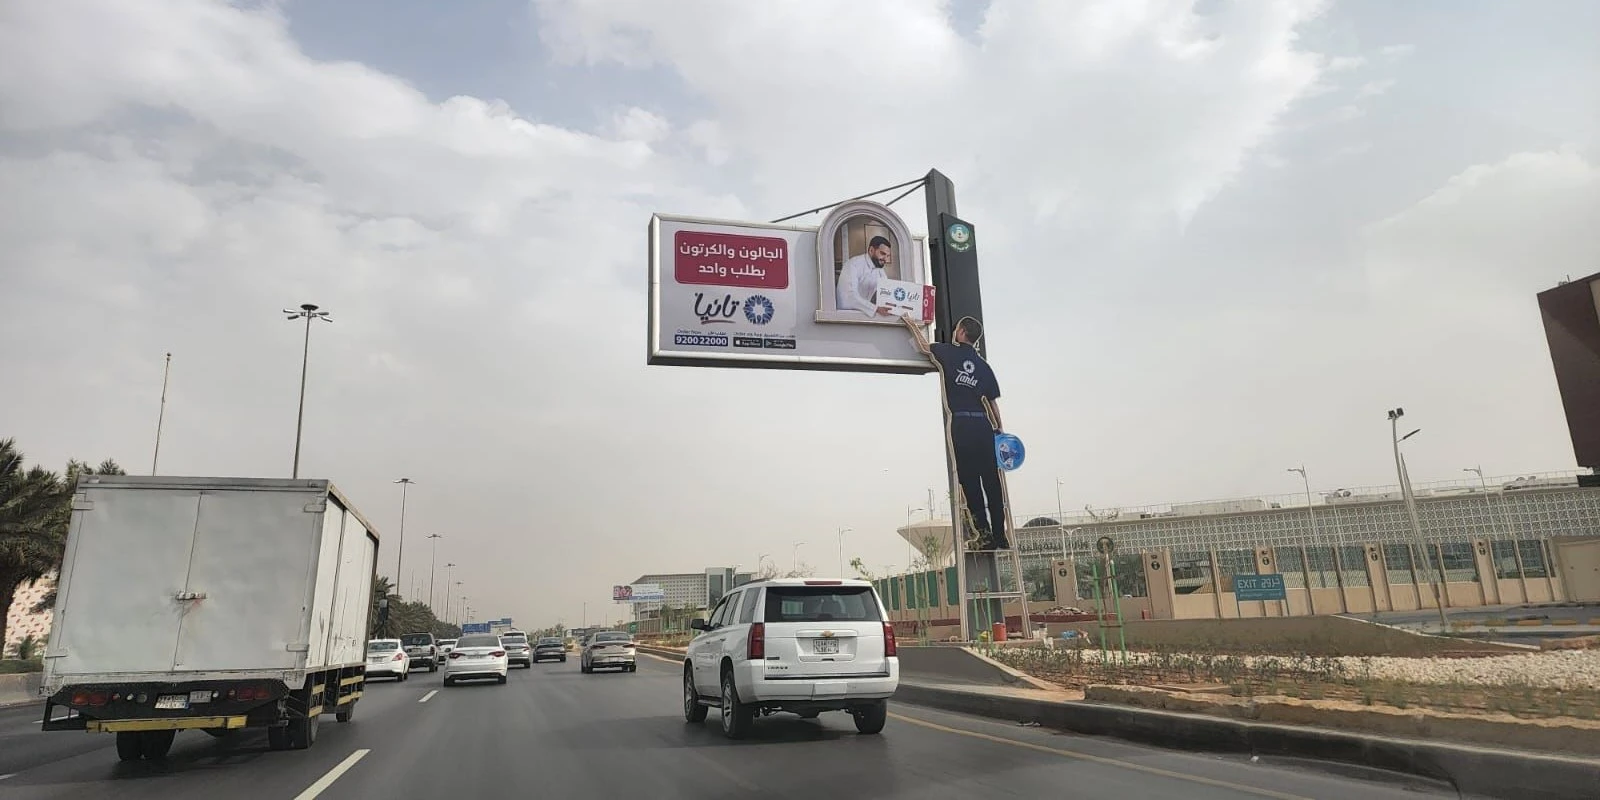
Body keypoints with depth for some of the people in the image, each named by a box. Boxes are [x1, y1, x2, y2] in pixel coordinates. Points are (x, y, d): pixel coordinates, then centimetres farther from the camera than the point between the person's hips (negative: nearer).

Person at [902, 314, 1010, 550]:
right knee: (991, 481, 5)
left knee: (970, 480, -2)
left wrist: (913, 326, 35)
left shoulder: (950, 353, 4)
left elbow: (924, 347, 20)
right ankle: (1000, 536, 6)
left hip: (961, 425, -4)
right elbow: (992, 401, 12)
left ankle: (985, 532, -8)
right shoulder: (983, 365, 14)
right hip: (983, 426, 4)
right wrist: (999, 428, 19)